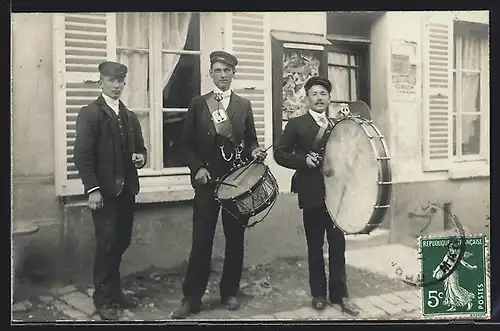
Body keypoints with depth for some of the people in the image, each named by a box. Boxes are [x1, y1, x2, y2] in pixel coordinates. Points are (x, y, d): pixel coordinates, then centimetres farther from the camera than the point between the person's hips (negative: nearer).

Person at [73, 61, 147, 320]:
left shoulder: (130, 116, 16)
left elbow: (139, 148, 22)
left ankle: (114, 290, 26)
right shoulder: (90, 113, -5)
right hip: (104, 190, -6)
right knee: (107, 243, -3)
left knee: (122, 241, 10)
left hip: (126, 189, 6)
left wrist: (140, 157, -2)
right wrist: (92, 189, -18)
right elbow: (82, 154, -12)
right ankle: (103, 298, 11)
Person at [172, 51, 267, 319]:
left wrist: (255, 151, -13)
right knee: (201, 240, -2)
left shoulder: (244, 105, 9)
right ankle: (191, 298, 7)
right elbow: (187, 142, 4)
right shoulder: (197, 104, 5)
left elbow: (250, 140, 9)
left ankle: (229, 292, 22)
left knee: (235, 238, 8)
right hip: (207, 178, -2)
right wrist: (198, 167, -9)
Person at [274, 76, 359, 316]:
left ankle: (339, 294, 15)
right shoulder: (296, 124, 1)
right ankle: (318, 293, 20)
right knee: (315, 246, 7)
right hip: (312, 193, -3)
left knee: (338, 245, 5)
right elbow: (280, 153, -4)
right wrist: (304, 160, -16)